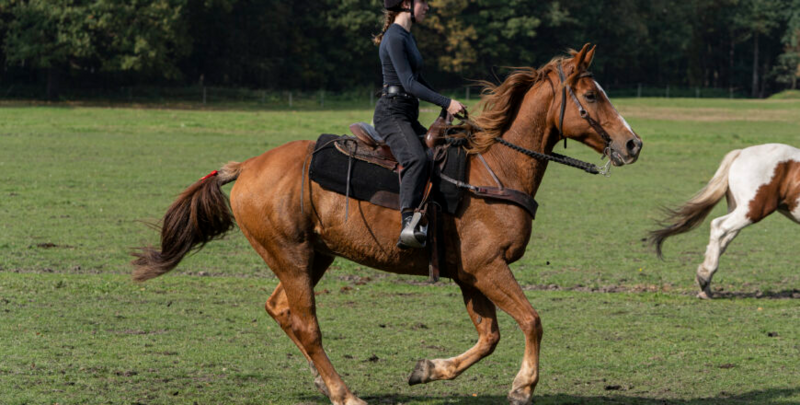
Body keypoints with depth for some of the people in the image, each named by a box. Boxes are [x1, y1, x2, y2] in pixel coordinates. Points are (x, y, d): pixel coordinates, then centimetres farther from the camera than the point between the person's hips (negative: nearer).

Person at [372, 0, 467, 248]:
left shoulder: (407, 37, 20)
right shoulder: (395, 38, -12)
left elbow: (418, 80, 28)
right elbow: (408, 83, -18)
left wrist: (446, 105, 22)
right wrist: (446, 103, -19)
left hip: (407, 116, 11)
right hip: (391, 113, -11)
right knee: (417, 159, -33)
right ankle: (409, 224, -47)